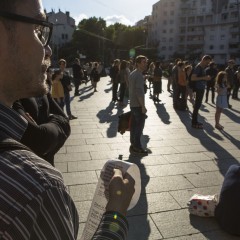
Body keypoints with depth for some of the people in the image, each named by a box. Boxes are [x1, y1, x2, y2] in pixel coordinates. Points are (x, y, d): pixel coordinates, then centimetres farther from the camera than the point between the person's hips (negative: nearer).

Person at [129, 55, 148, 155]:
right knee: (139, 125, -2)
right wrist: (143, 106, -21)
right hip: (138, 105, -9)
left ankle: (133, 144, 20)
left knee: (133, 124, 12)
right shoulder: (139, 75, -17)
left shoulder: (132, 73, 13)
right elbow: (140, 92, -23)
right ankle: (137, 146, 3)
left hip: (132, 104, 9)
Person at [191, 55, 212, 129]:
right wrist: (204, 78, -25)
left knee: (198, 105, 14)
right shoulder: (198, 67, -14)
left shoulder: (202, 67, 14)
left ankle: (195, 121, 23)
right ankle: (194, 123, -1)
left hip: (201, 88, 10)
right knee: (197, 105, -6)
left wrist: (206, 78, 10)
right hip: (199, 88, -10)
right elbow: (192, 78, -24)